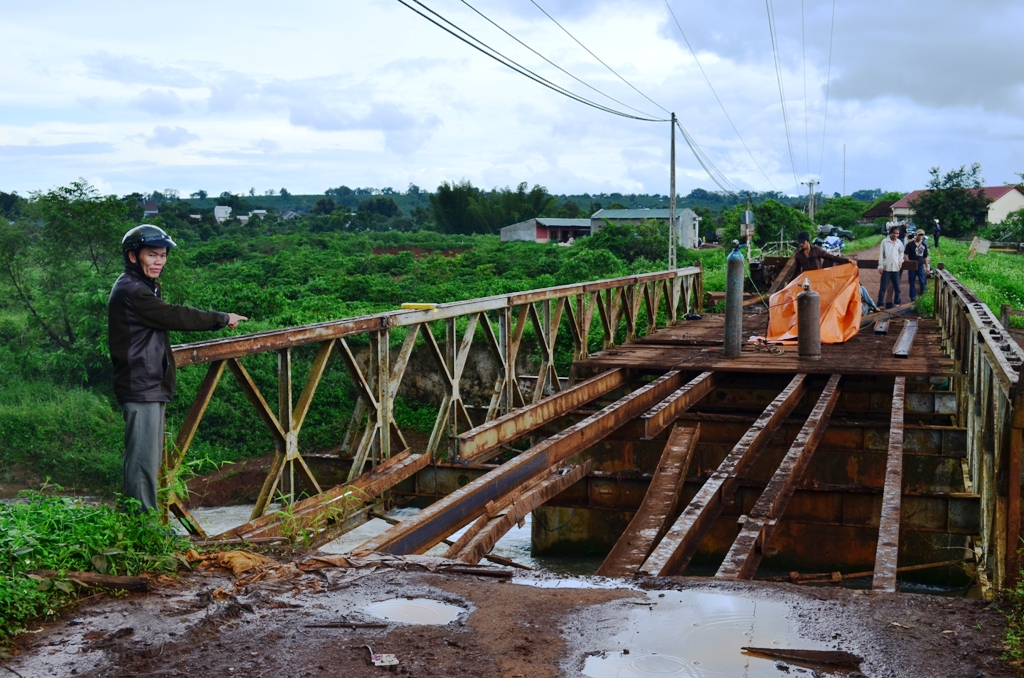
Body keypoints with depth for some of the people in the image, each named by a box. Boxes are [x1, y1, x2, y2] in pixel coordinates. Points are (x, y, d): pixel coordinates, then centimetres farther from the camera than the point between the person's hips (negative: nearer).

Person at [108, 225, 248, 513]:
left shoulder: (145, 287, 18)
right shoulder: (130, 291, -16)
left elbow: (166, 319, 16)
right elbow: (176, 317, -16)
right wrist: (222, 319, -8)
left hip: (151, 386, 11)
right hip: (141, 389, -11)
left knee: (151, 459, 16)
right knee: (143, 461, -7)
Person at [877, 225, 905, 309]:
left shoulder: (899, 243, 7)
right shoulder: (884, 241, -4)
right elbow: (881, 254, -5)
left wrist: (900, 261, 8)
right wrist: (880, 266, -10)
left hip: (896, 268, 4)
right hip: (886, 268, -4)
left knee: (897, 288, 9)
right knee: (883, 288, -2)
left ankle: (897, 303, 20)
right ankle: (880, 304, -1)